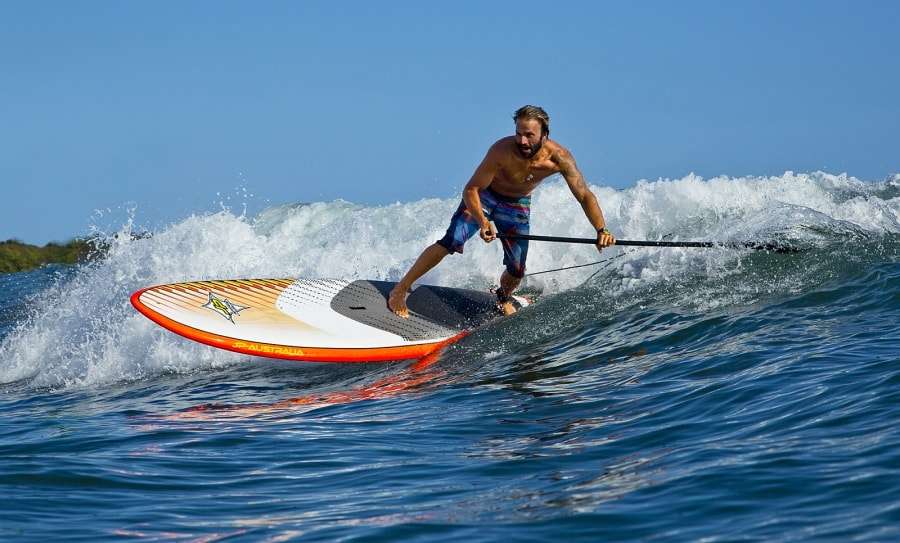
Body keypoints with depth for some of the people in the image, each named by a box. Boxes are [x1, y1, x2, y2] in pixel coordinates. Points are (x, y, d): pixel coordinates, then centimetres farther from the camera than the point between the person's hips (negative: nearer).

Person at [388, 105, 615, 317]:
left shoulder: (559, 158, -29)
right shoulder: (502, 151, -36)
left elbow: (585, 196, -23)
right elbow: (471, 190, -30)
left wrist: (601, 230, -36)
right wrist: (483, 222, -46)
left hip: (517, 205, 3)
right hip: (484, 196, -3)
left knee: (517, 270, -1)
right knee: (452, 242, -22)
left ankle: (504, 298, 36)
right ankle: (401, 290, -11)